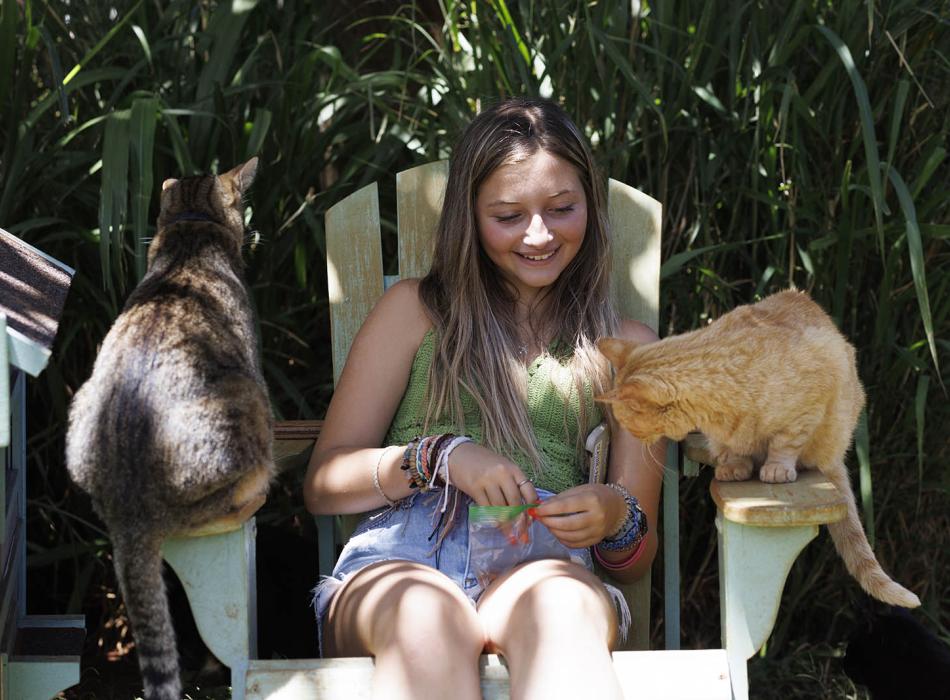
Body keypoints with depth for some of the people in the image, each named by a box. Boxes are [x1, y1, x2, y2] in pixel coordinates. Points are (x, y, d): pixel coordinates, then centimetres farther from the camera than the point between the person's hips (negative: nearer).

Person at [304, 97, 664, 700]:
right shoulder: (415, 310, 20)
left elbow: (637, 559, 21)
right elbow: (323, 485, 13)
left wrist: (617, 519, -4)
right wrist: (440, 456, -6)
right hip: (400, 561, -1)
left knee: (559, 602, -40)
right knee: (428, 620, -41)